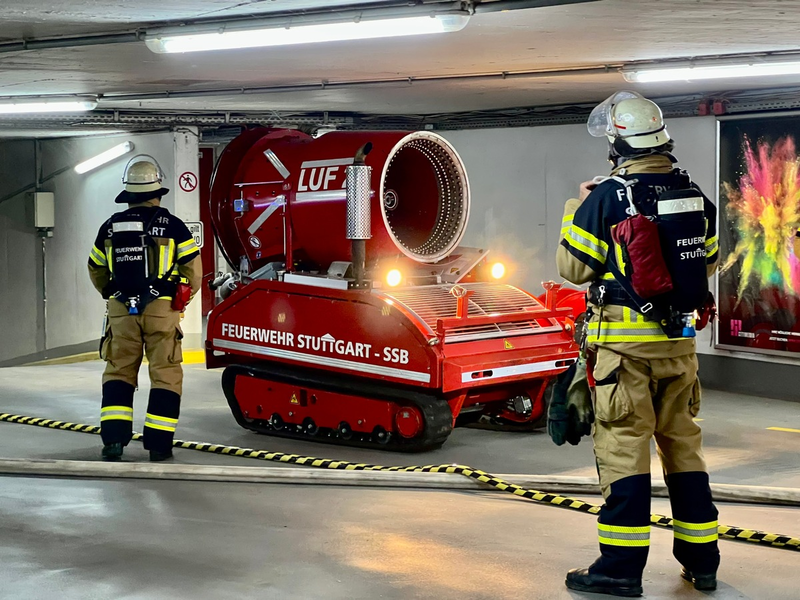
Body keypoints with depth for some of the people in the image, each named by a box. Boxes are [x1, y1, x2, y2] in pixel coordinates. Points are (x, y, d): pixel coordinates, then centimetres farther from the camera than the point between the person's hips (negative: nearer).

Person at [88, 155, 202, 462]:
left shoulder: (110, 227, 4)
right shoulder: (172, 226, -6)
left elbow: (97, 271, 14)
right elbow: (193, 269, -4)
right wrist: (183, 299, 14)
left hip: (121, 310, 3)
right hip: (161, 309, -2)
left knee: (118, 372, 12)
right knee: (165, 375, 6)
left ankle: (113, 439, 4)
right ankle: (158, 443, 4)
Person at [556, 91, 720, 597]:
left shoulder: (607, 198, -12)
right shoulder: (694, 195, 5)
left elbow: (574, 268, -5)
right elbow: (707, 262, 17)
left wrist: (578, 208, 7)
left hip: (625, 342, -5)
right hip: (679, 341, 5)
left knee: (624, 446, -2)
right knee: (683, 442, 14)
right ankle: (701, 559, 22)